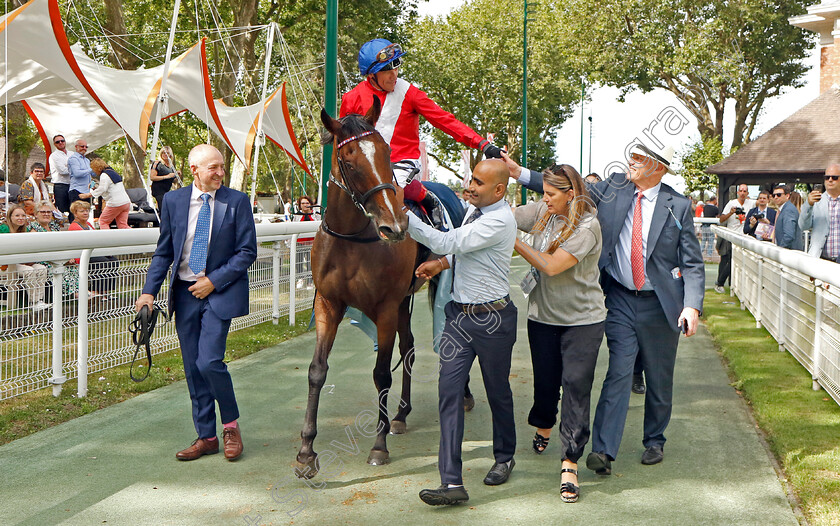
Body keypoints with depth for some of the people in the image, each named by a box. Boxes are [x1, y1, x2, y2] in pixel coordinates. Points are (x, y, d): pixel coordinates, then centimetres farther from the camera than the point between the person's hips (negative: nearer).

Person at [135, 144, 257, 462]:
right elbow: (164, 252, 9)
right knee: (193, 368, 7)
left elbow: (247, 252, -4)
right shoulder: (173, 201, 4)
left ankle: (231, 425, 9)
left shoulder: (237, 201, -3)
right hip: (185, 293, 4)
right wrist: (149, 291, -2)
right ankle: (206, 437, 19)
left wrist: (214, 281, -12)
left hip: (220, 292, -3)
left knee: (209, 362, -15)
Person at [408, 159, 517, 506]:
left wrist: (404, 216, -26)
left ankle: (504, 458, 38)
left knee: (498, 391, 12)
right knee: (449, 389, -5)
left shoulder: (500, 221, -20)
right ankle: (452, 482, -7)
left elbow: (447, 243, -25)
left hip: (492, 318, -7)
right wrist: (442, 263, 5)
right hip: (459, 313, 7)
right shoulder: (474, 209, 8)